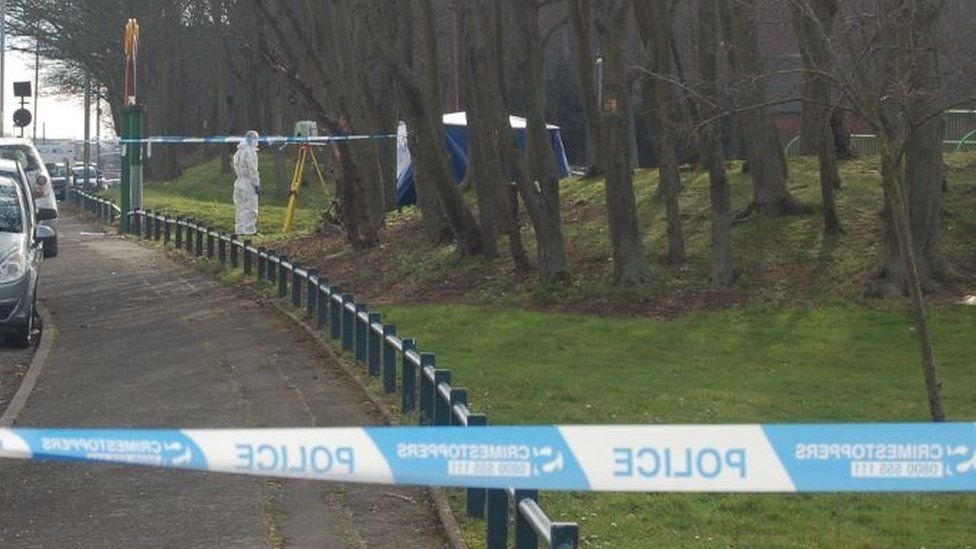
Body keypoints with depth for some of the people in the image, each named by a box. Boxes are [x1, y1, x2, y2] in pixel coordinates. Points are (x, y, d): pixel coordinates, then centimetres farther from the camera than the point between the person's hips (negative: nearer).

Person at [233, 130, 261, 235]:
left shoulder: (238, 152, 13)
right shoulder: (250, 152, -15)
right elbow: (252, 170, -17)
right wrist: (257, 184, -12)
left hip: (239, 182, 9)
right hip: (249, 184, -9)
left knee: (240, 209, 12)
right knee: (249, 210, -5)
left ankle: (240, 231, 15)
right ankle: (249, 231, -5)